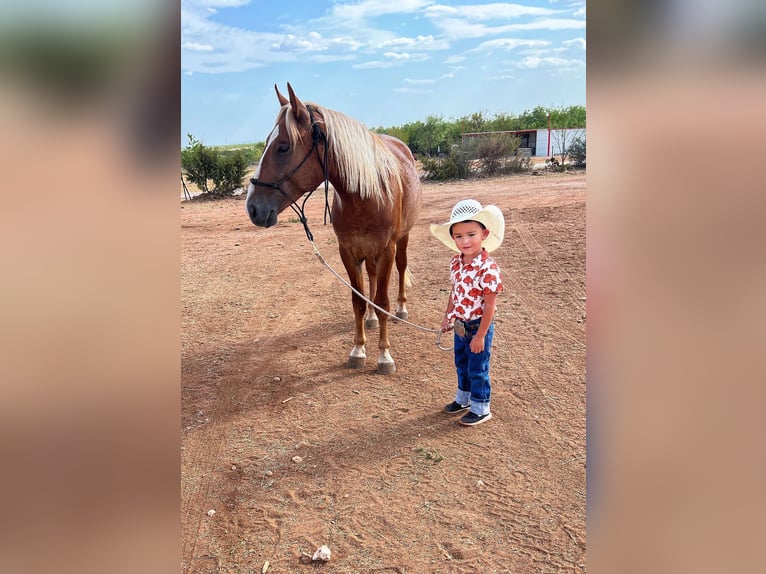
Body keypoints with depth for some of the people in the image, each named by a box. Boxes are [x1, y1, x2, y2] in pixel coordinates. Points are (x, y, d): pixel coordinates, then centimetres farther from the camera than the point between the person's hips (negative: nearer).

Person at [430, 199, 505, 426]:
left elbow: (489, 306, -23)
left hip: (478, 328, -7)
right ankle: (463, 399, 45)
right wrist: (448, 316, 13)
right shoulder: (456, 262, -4)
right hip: (460, 326, 7)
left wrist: (480, 336, -20)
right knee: (461, 365, 24)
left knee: (477, 369, 10)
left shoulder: (488, 268, -26)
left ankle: (480, 408, 29)